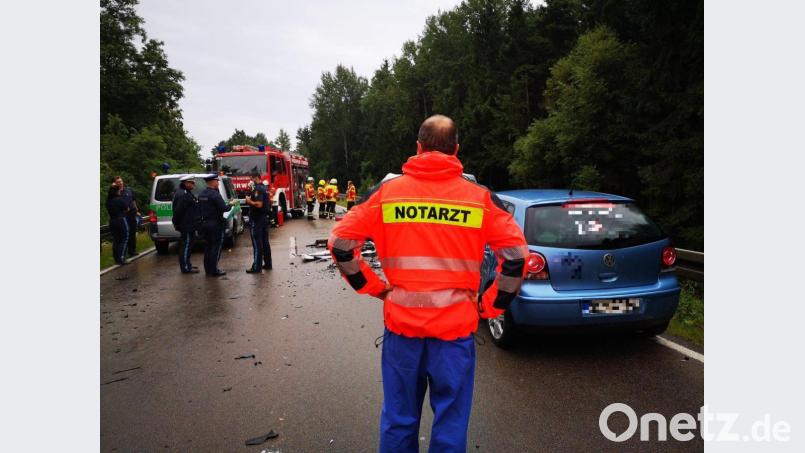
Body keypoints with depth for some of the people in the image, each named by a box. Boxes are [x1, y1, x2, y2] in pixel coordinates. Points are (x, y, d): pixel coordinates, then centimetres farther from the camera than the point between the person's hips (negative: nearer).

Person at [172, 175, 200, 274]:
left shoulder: (186, 193, 18)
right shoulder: (183, 195, -18)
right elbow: (178, 210, -23)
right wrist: (176, 222, -16)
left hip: (188, 225, 11)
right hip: (187, 225, -11)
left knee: (186, 245, 18)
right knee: (186, 245, -5)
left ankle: (186, 265, 28)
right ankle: (185, 268, 1)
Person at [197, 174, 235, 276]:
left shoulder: (201, 195, 9)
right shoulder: (215, 194, -18)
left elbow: (199, 209, 15)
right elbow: (224, 208, -21)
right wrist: (231, 204, -3)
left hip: (205, 224, 8)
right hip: (216, 225, -8)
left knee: (208, 247, 14)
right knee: (216, 248, -1)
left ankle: (208, 269, 20)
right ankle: (214, 270, 0)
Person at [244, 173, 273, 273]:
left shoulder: (257, 189, -16)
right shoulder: (264, 188, 14)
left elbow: (259, 204, -26)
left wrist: (249, 201, -11)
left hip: (257, 219, -10)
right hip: (264, 218, 10)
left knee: (257, 243, -8)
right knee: (265, 242, 15)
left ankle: (257, 267, -7)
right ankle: (267, 263, 22)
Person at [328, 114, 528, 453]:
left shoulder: (386, 191, -1)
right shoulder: (480, 197, -2)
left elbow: (340, 242, -2)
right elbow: (516, 253, -6)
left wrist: (373, 287, 6)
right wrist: (492, 305, 4)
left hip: (401, 322, 1)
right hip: (455, 324, -1)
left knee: (399, 419, 16)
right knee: (450, 421, 12)